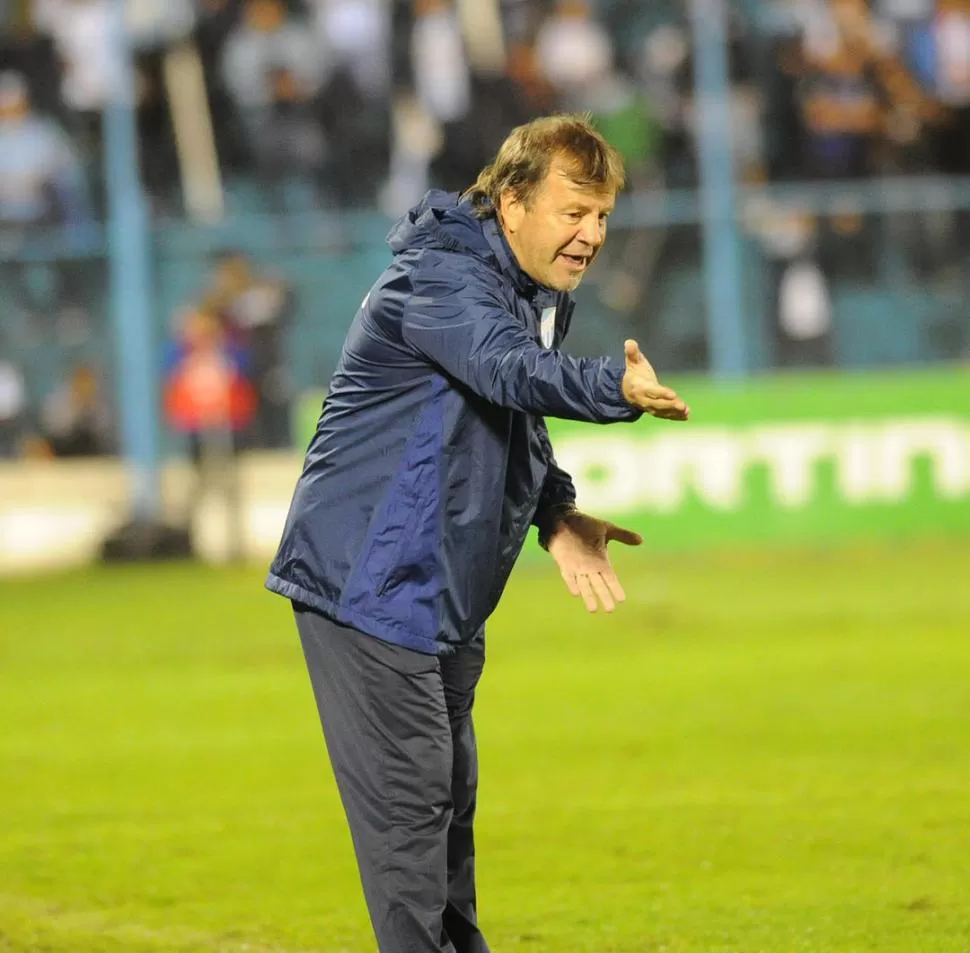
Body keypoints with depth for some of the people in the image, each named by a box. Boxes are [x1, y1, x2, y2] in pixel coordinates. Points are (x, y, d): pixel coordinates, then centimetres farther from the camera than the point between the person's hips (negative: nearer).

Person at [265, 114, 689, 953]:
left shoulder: (543, 295, 11)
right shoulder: (442, 277, -20)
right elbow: (509, 369, -39)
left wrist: (554, 514, 6)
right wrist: (614, 387, -58)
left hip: (444, 594, 10)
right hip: (369, 581, -10)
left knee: (449, 797, 18)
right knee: (407, 798, -11)